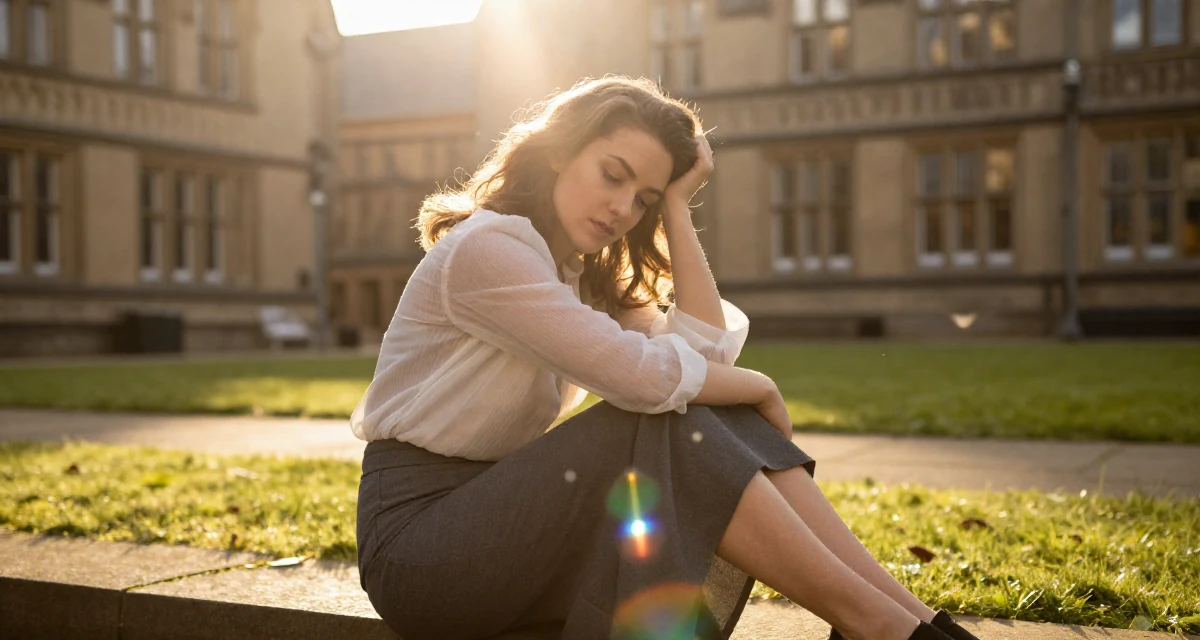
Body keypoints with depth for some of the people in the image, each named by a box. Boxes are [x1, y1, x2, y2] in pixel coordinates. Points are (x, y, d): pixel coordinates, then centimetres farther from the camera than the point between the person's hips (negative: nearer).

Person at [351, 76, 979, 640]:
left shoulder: (584, 276, 12)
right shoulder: (485, 247, -17)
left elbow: (707, 348, -3)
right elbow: (644, 375, -24)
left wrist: (676, 206, -3)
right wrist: (759, 388, -7)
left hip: (497, 512, 8)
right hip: (414, 537, -7)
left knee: (727, 422, -12)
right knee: (666, 424, -26)